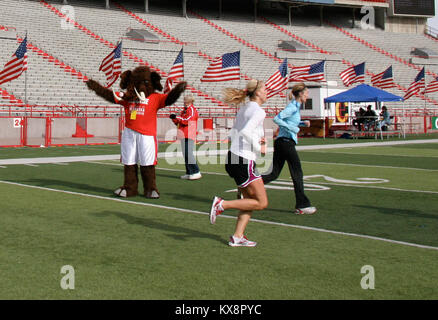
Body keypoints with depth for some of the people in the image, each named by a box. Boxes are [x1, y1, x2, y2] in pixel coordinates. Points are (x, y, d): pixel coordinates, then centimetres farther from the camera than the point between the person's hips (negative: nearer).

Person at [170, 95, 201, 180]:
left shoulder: (192, 110, -5)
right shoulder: (184, 110, 21)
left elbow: (187, 120, -18)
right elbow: (178, 123, 24)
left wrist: (177, 117, -12)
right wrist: (174, 119, 5)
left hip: (189, 135, -9)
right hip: (183, 136, 9)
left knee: (188, 154, -16)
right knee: (185, 154, 8)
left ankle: (196, 172, -16)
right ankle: (189, 173, 11)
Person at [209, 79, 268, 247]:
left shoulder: (243, 109, 16)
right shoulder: (258, 111, -12)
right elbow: (245, 131, -26)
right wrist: (259, 148, -13)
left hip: (233, 157, 10)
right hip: (244, 161, -10)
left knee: (251, 198, 15)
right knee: (262, 202, -2)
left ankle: (237, 237, 13)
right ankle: (222, 204, -6)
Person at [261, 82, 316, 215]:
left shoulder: (296, 107, 18)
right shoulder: (292, 107, -11)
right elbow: (277, 119, -20)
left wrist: (303, 123, 17)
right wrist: (292, 128, -20)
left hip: (280, 142, 10)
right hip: (286, 141, -10)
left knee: (273, 174, 7)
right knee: (297, 174, -2)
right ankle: (302, 206, 3)